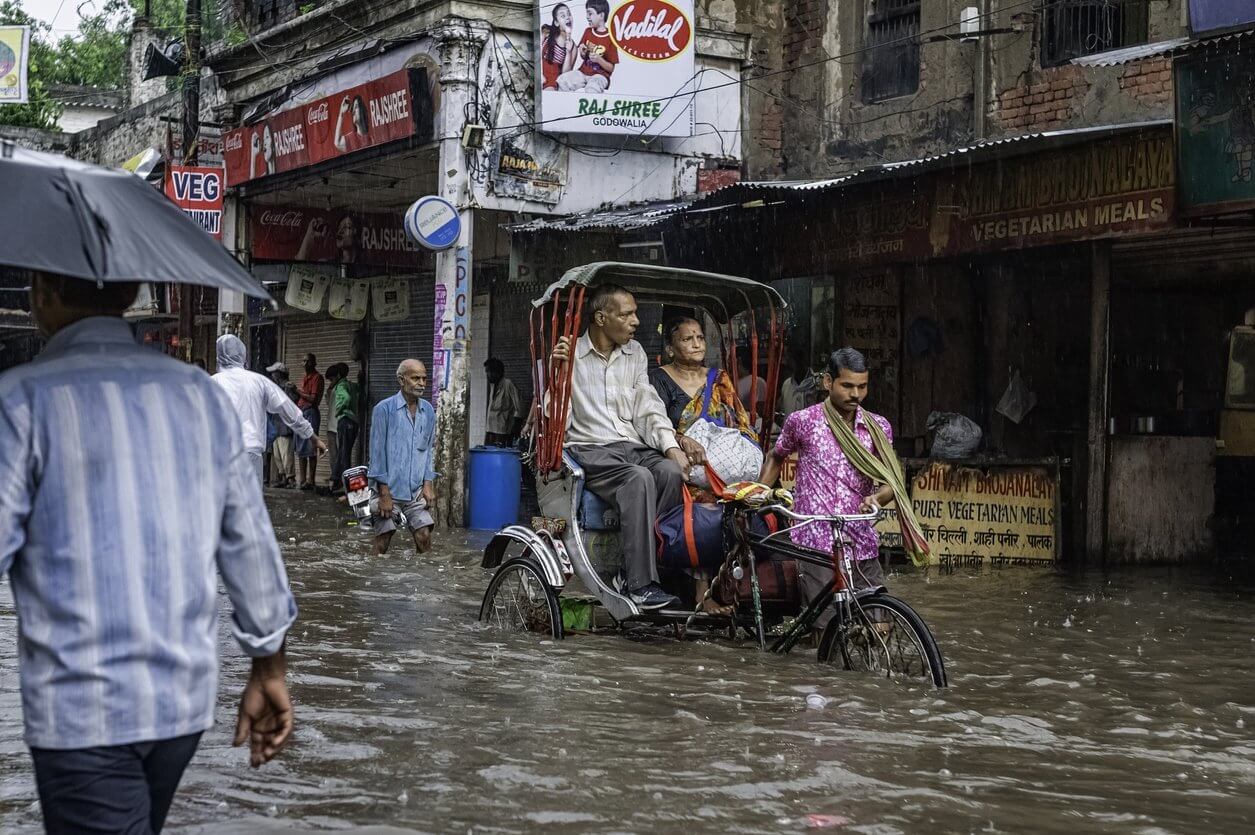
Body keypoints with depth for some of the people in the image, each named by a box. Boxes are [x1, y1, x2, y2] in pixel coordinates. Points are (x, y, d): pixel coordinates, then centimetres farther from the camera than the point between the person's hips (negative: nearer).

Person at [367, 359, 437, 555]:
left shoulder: (428, 411, 7)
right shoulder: (384, 409, -8)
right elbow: (377, 451, -9)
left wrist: (429, 484, 3)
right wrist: (384, 493, -11)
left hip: (416, 491, 4)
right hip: (388, 489, -4)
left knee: (424, 536, -4)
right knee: (382, 542, 1)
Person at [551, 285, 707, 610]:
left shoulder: (635, 353, 18)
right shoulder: (570, 354, 1)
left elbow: (649, 408, 14)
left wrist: (672, 447, -3)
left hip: (634, 446, 5)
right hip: (590, 449, -5)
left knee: (671, 471, -29)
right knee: (639, 478, -35)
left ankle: (634, 571, -25)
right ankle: (640, 584, -35)